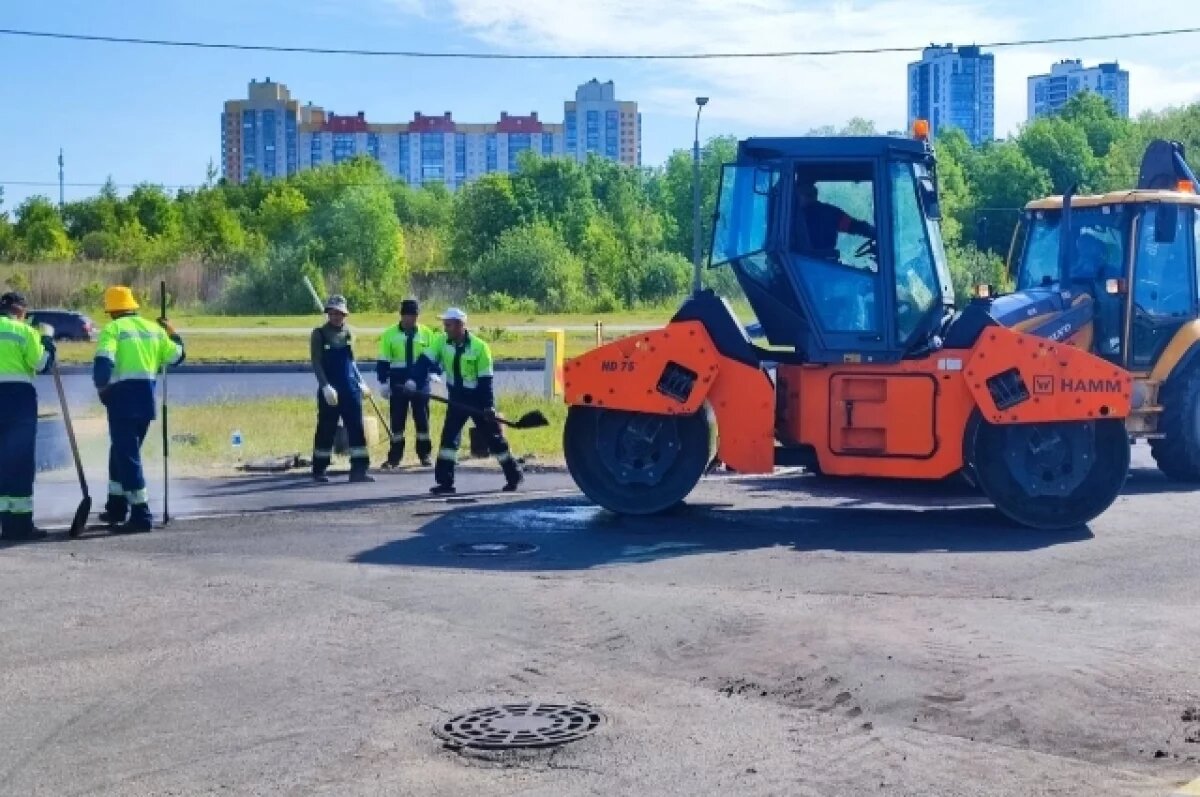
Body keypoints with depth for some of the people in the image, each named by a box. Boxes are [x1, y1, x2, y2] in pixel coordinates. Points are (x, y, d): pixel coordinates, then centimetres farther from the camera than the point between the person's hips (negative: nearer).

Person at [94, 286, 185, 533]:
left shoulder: (112, 329, -5)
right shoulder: (154, 328, 12)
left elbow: (103, 362, -18)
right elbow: (176, 356, 16)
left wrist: (101, 386, -3)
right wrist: (173, 333, 30)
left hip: (123, 396, -7)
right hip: (146, 397, 7)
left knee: (126, 453, -3)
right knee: (123, 449, 22)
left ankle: (141, 515, -8)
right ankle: (117, 507, 30)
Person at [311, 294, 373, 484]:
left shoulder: (348, 333, 10)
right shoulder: (319, 334, -4)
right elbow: (316, 363, -9)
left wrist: (360, 382, 13)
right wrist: (326, 386, -19)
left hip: (350, 388, 4)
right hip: (329, 390, -4)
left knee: (356, 428, -2)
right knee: (326, 430, 4)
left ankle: (359, 469, -1)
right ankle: (319, 470, 16)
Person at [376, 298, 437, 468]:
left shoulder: (426, 333, 3)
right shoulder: (389, 334, -1)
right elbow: (383, 361, 0)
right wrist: (383, 382, -6)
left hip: (421, 384, 1)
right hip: (398, 385, -1)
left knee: (422, 419, 6)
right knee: (397, 421, 3)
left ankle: (424, 454, 16)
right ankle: (394, 457, 9)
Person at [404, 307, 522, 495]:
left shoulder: (479, 347, -18)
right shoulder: (441, 342, -6)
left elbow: (485, 379, -17)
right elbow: (425, 361, -11)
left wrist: (489, 406, -19)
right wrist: (413, 380, -27)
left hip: (478, 399, -4)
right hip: (457, 398, 4)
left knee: (494, 437, 3)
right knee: (448, 437, -5)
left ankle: (514, 476, 17)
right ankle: (445, 482, -2)